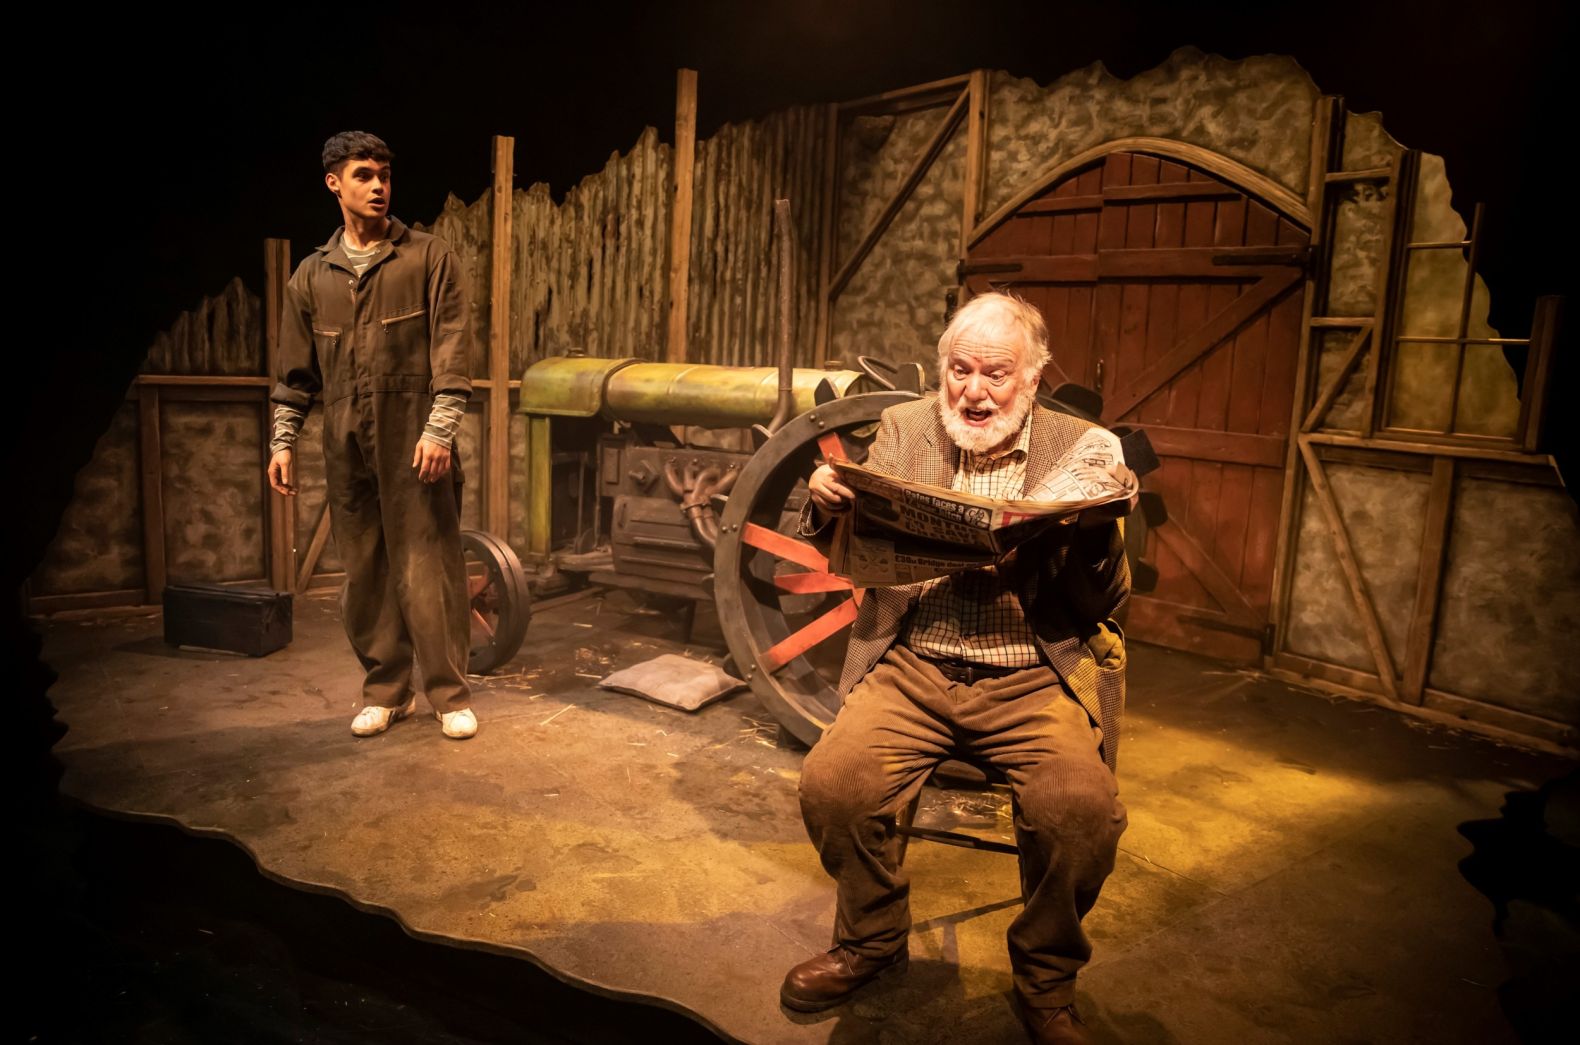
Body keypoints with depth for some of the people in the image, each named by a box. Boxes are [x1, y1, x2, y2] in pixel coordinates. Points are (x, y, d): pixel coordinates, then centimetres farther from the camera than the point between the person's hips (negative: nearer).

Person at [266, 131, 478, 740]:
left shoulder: (428, 258, 2)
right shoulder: (312, 276, 13)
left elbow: (450, 353, -5)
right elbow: (295, 372, 15)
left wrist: (439, 429, -14)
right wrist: (283, 440, 8)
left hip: (414, 439, -4)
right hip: (347, 445, 4)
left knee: (428, 568, -3)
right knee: (364, 571, 8)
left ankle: (450, 694, 9)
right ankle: (386, 691, 22)